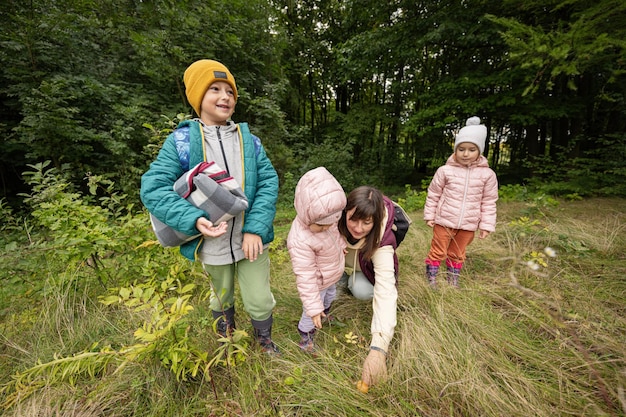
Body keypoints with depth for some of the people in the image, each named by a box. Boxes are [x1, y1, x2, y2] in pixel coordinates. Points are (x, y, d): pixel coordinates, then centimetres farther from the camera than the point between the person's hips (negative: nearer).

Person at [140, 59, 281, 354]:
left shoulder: (249, 141, 0)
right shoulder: (181, 140, -6)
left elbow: (269, 183, -8)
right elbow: (153, 188, -10)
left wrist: (255, 229, -19)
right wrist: (193, 220, -25)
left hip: (251, 239, 1)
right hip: (212, 243, 0)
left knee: (259, 299, 9)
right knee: (222, 299, 22)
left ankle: (264, 340, 44)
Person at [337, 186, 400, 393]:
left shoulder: (382, 242, -41)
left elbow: (386, 292, -48)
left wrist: (379, 347, -56)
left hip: (363, 269, -2)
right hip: (338, 263, 2)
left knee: (363, 291, -28)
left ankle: (352, 283, 6)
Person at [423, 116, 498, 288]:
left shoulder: (487, 174, -2)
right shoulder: (445, 170, -8)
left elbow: (489, 202, 4)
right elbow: (433, 195, 1)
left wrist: (486, 225, 2)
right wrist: (429, 215, 2)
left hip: (468, 225, 2)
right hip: (444, 221, -2)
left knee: (457, 254, 18)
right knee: (438, 251, 7)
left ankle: (453, 281, 35)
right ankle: (431, 279, 22)